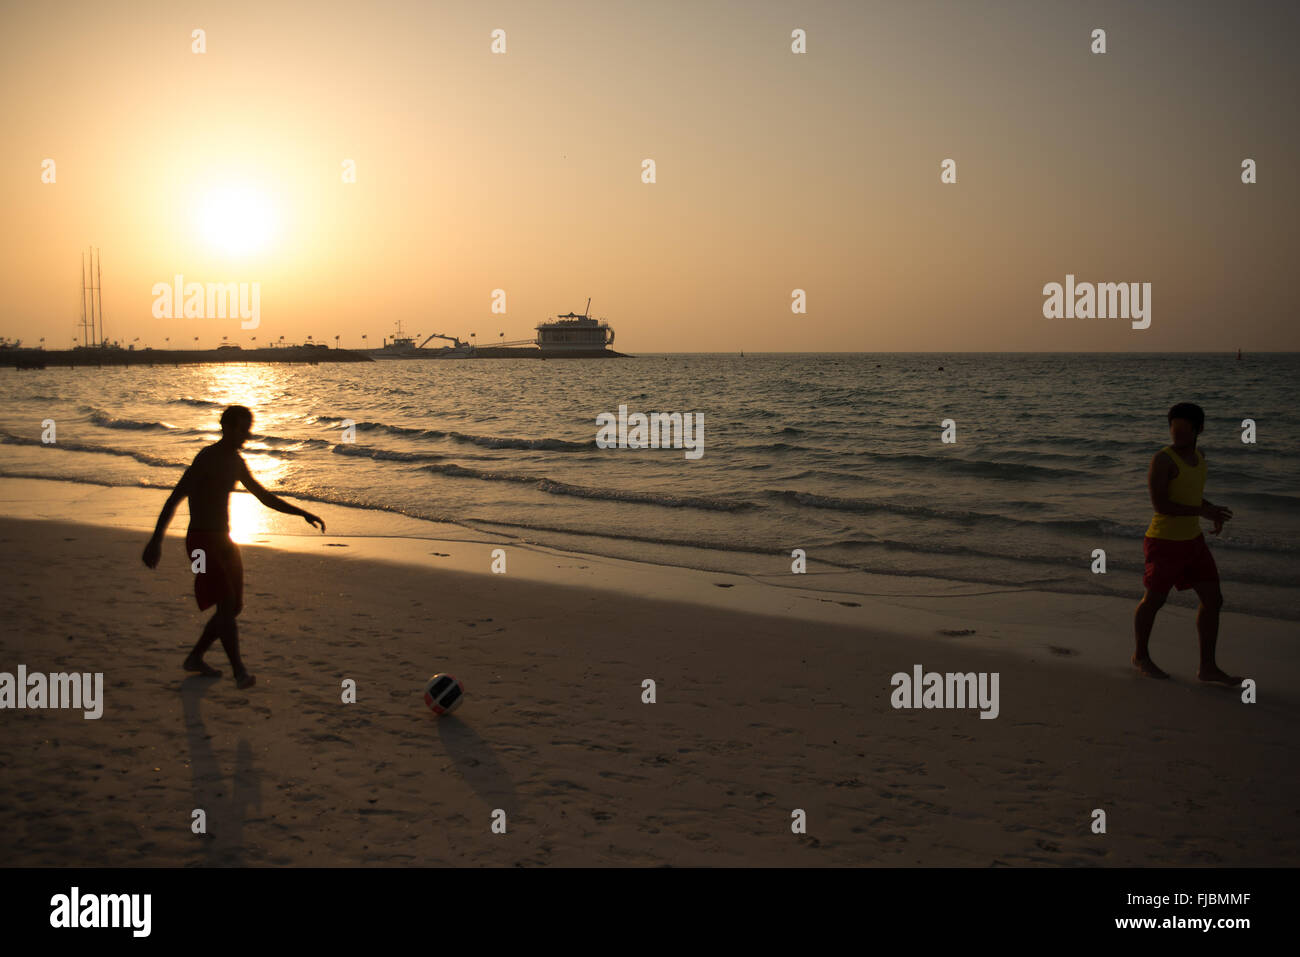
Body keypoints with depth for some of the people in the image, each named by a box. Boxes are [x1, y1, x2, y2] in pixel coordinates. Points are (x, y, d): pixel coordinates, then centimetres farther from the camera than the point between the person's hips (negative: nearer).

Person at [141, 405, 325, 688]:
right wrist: (156, 540, -28)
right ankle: (239, 671, -19)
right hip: (202, 541, -9)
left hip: (223, 541, 9)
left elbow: (266, 498, 21)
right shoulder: (207, 458, -14)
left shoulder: (236, 463, 11)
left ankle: (195, 658, 26)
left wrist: (303, 513, 12)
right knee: (227, 604, -18)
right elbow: (174, 498, -19)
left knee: (234, 607, 11)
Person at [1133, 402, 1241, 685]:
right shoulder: (1163, 459, -18)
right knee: (1154, 600, 8)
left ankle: (1208, 667, 13)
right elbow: (1160, 505, -24)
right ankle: (1141, 656, 29)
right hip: (1164, 542, -7)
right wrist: (1203, 512, -24)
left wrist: (1213, 509, 4)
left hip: (1192, 540, 8)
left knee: (1213, 600, 5)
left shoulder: (1198, 456, 7)